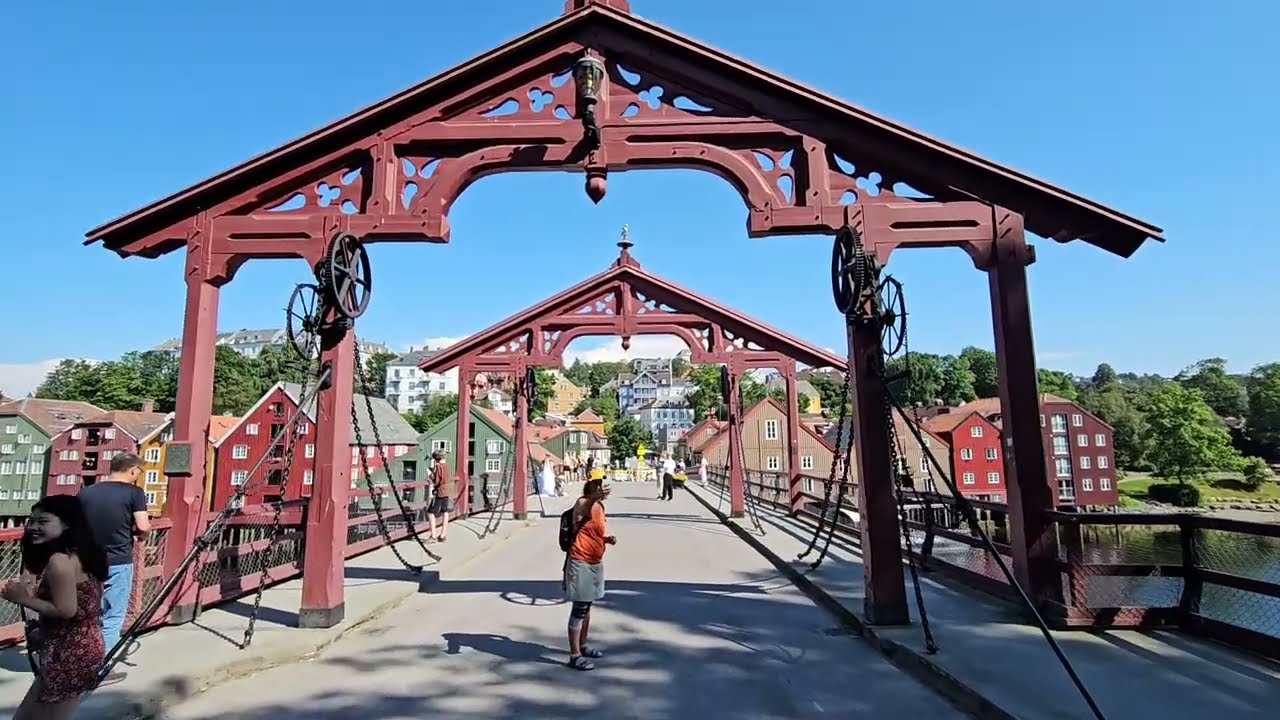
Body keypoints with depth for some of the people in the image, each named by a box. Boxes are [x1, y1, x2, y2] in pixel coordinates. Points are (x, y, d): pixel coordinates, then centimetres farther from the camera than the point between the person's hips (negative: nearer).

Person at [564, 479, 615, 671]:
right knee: (579, 609, -3)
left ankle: (583, 646, 35)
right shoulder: (583, 502, -17)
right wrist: (594, 498, -57)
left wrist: (607, 538, 4)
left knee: (587, 606, 20)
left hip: (595, 563, 9)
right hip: (580, 563, -9)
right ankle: (575, 656, 5)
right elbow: (579, 512, -42)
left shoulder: (600, 506, 9)